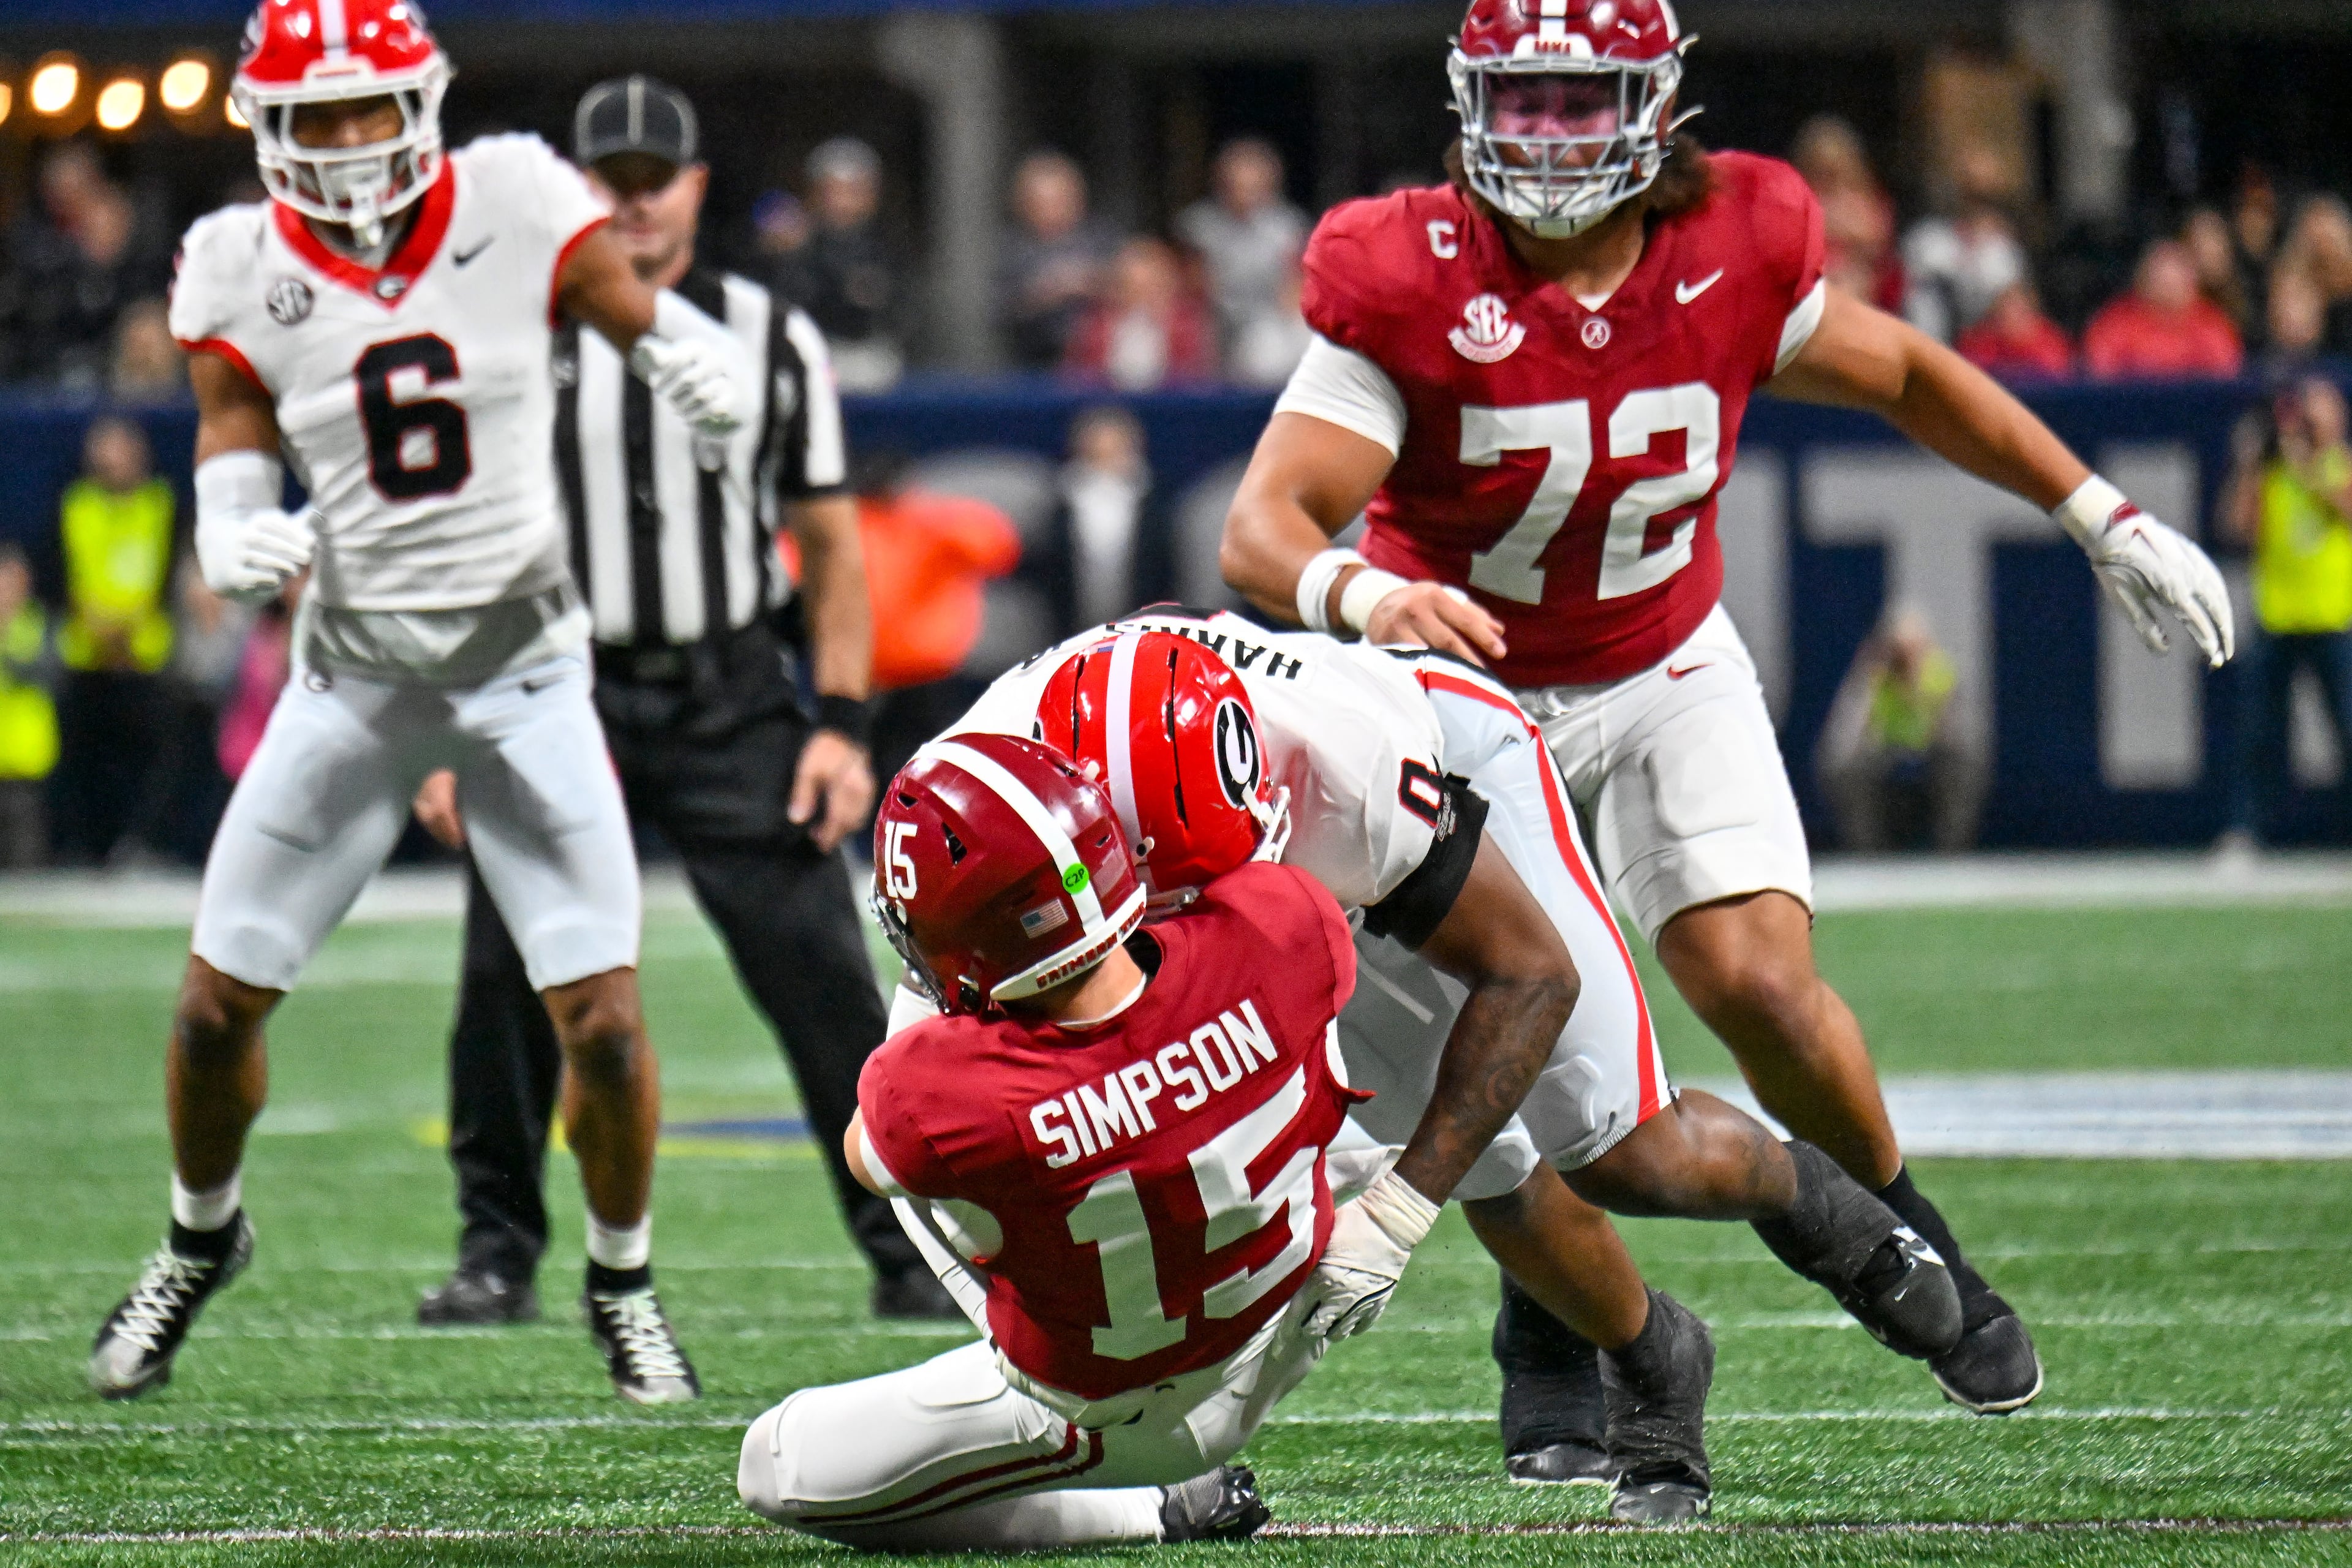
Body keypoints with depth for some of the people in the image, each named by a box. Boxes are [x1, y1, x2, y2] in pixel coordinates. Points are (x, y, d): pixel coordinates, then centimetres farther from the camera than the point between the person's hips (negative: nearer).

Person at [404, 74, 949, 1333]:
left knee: (824, 977, -7)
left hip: (730, 698, 0)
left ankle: (905, 1250, 1)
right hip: (559, 696, 0)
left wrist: (842, 724, 0)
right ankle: (497, 1251, 12)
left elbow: (828, 543, 9)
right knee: (508, 981, -4)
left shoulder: (773, 343, 6)